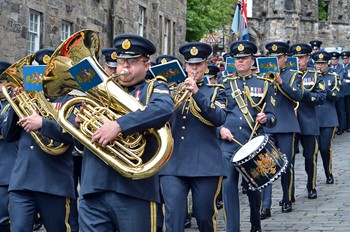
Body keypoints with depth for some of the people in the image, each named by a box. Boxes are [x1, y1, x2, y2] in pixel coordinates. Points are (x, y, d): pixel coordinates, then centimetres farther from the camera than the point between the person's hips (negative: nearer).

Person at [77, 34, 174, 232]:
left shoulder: (154, 88, 7)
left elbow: (165, 108, -18)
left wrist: (119, 125, -26)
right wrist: (80, 123, -1)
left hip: (135, 190, -4)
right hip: (93, 189, 4)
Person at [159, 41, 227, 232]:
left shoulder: (215, 91, 9)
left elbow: (219, 118, -10)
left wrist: (196, 93, -18)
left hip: (205, 164, -2)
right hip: (173, 164, 2)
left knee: (204, 217, 4)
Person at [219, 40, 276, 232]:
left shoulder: (263, 85, 8)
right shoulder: (225, 84, 9)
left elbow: (271, 117, 6)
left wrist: (265, 118, -16)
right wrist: (220, 128, -9)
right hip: (228, 143, 0)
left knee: (252, 185, 9)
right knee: (229, 185, -4)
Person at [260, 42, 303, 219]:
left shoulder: (293, 76, 7)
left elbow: (298, 95, -11)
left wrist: (280, 81, -22)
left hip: (286, 126, -1)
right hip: (266, 126, 1)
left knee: (286, 164, 5)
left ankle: (287, 201, 20)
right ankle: (265, 206, -10)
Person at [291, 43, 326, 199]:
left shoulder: (315, 76, 6)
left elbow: (321, 98, -6)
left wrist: (303, 93, -17)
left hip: (308, 123, 0)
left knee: (310, 157, 4)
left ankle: (312, 188, 20)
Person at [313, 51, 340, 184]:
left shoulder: (333, 78, 7)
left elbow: (335, 97, -4)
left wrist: (323, 87, -17)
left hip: (328, 119, -1)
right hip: (312, 119, 1)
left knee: (325, 148, -6)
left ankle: (329, 175, 12)